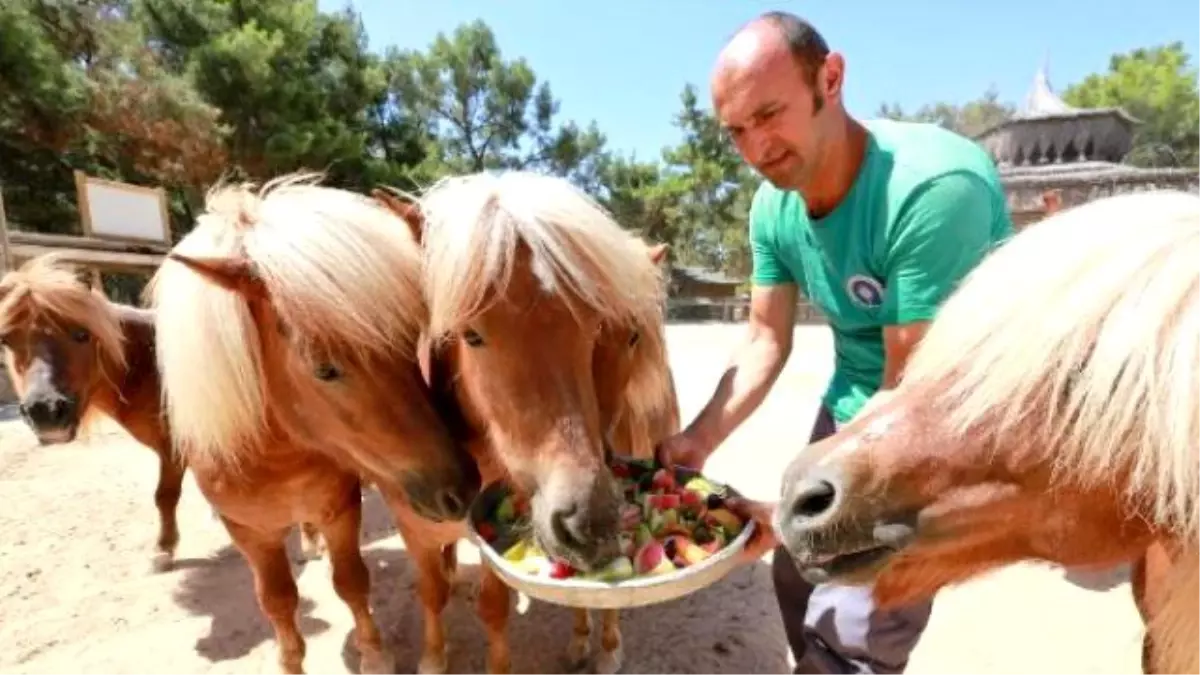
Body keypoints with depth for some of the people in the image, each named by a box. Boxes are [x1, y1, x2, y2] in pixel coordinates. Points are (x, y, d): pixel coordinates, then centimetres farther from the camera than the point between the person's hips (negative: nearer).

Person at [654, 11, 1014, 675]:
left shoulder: (937, 186, -30)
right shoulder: (773, 207, -8)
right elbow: (766, 342, -3)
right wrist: (699, 439, -15)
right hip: (849, 408, 7)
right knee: (799, 579, 19)